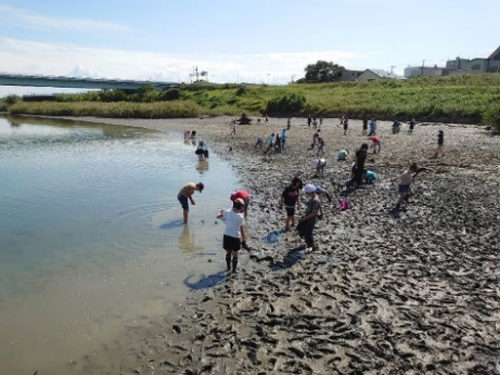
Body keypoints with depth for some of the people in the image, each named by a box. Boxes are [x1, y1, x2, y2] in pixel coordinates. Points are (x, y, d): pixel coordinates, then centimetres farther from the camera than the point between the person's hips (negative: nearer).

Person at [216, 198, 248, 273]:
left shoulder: (227, 212, -6)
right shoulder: (240, 217, -16)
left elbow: (218, 216, 11)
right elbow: (242, 230, -14)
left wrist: (220, 212, 33)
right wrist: (244, 241, -7)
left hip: (227, 236, 4)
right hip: (235, 237, -4)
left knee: (228, 252, 22)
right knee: (235, 254, 13)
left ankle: (228, 267, 36)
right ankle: (234, 270, 22)